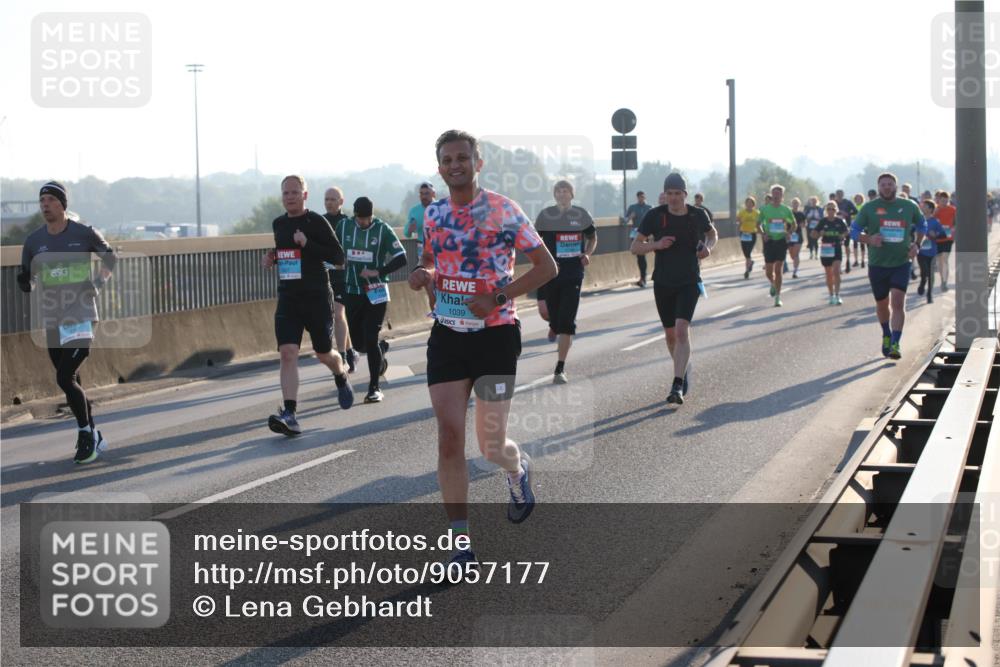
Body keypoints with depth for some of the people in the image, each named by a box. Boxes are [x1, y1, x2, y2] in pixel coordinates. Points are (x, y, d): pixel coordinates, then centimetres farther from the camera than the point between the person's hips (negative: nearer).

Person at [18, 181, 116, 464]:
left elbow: (110, 257, 14)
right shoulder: (33, 241, 3)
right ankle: (94, 437, 23)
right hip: (52, 320, 4)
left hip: (81, 316, -4)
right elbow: (27, 285, 8)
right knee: (71, 380, 10)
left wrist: (100, 282, 3)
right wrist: (23, 279, -12)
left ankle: (86, 434, 1)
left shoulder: (84, 233, -4)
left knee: (65, 378, -14)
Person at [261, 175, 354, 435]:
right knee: (287, 353, -13)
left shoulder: (316, 222, -8)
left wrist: (308, 244, -22)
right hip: (287, 298, 4)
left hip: (317, 297, -4)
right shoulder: (278, 224, 11)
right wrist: (271, 258, 8)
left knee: (324, 353, 11)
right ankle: (290, 415, -20)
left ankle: (342, 378, 47)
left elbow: (339, 257, -12)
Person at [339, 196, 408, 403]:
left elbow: (401, 259, -7)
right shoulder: (344, 227, 2)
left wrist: (378, 272, -18)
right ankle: (381, 349, 41)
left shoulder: (383, 230, -7)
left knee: (370, 339, -8)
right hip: (352, 293, 4)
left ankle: (374, 387, 1)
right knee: (357, 341, 7)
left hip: (376, 292, -4)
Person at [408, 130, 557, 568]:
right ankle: (462, 543, 2)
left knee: (492, 446, 0)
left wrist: (498, 297, -17)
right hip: (447, 335, 4)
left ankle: (518, 471, 38)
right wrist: (421, 274, -2)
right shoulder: (433, 214, 6)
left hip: (495, 334, -4)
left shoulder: (503, 210, -8)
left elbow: (546, 267, -6)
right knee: (449, 439, -4)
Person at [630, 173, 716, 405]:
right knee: (670, 334, 13)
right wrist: (656, 245, -20)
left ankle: (678, 386, -22)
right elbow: (634, 247, -2)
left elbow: (712, 233, 18)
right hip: (663, 283, 2)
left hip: (689, 282, -2)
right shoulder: (655, 216, -7)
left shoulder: (698, 215, -4)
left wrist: (708, 247, -4)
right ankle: (683, 370, 40)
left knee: (682, 329, -19)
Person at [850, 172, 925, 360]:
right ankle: (886, 335, 39)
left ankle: (895, 344, -17)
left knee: (898, 303, -15)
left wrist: (916, 244, 3)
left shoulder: (909, 207, 3)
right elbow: (854, 231, 2)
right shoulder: (869, 208, -1)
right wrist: (869, 239, -18)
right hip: (877, 264, 1)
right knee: (882, 304, 13)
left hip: (901, 263, -1)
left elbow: (921, 225, 20)